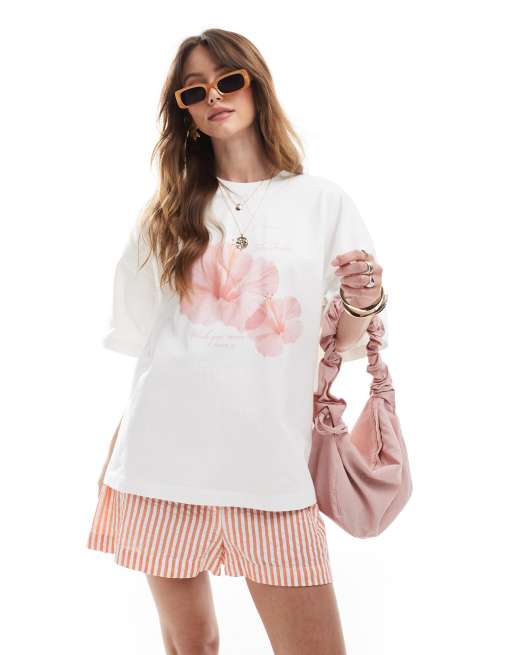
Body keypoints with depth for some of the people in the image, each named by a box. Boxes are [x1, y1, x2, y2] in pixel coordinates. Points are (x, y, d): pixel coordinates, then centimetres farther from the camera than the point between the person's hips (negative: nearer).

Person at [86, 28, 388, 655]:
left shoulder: (323, 201, 6)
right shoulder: (168, 212, 9)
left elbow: (348, 344, 8)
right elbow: (138, 338, 15)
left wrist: (364, 303, -12)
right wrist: (119, 450, 10)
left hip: (272, 462, -1)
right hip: (165, 457, 1)